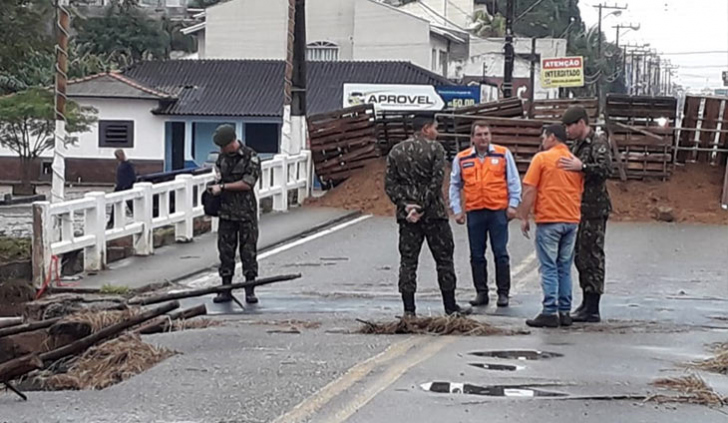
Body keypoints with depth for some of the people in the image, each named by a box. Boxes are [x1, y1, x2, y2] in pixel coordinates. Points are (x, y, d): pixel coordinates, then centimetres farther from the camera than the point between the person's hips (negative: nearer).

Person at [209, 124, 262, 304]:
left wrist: (222, 186, -14)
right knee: (225, 251, 5)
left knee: (248, 251, -1)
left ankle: (250, 291, 5)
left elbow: (247, 183, -16)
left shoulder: (250, 157, -10)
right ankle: (225, 290, 9)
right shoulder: (222, 156, 9)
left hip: (246, 212, -5)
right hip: (226, 212, 5)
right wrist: (214, 188, 8)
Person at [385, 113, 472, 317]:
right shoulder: (435, 148, -5)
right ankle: (450, 306, 12)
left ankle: (408, 309, 2)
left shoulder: (396, 151, 9)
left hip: (407, 215, 4)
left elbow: (389, 184, 2)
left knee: (408, 260, 5)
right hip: (434, 213, -3)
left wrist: (405, 205, -4)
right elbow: (437, 180, -14)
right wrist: (422, 206, -13)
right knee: (444, 258, 7)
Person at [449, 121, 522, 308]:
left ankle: (503, 293, 5)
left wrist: (513, 204, -2)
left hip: (498, 211, -2)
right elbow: (455, 186, 13)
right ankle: (481, 293, 14)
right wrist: (456, 210, 5)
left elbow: (514, 181, 5)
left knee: (501, 254, -1)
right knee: (477, 256, 6)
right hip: (474, 212, 2)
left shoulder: (503, 154, 2)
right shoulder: (461, 159, 7)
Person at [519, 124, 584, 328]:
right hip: (572, 220, 5)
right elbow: (580, 191, 17)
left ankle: (550, 313, -7)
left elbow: (529, 191, -8)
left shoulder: (542, 159, -6)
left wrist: (524, 217, -1)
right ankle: (565, 312, 10)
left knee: (549, 268, -3)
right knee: (565, 268, 10)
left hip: (548, 220, -5)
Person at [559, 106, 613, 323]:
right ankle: (586, 303, 22)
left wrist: (581, 167, -33)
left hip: (595, 209, -10)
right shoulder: (577, 145, 18)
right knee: (581, 256, 14)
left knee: (592, 256, -8)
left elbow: (606, 169, -25)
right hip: (580, 208, 10)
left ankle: (592, 310, -7)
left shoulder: (599, 143, -10)